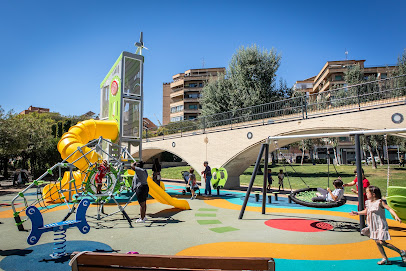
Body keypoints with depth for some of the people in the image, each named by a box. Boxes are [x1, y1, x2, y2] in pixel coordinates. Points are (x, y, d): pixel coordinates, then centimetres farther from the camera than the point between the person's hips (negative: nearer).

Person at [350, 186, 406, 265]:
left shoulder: (380, 202, -14)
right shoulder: (369, 202, 8)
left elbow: (389, 209, -24)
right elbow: (366, 211, 23)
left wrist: (396, 216, -38)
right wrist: (357, 213, 23)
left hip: (380, 226, -8)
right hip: (373, 226, 8)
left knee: (381, 242, -14)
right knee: (377, 242, 8)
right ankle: (385, 259, 20)